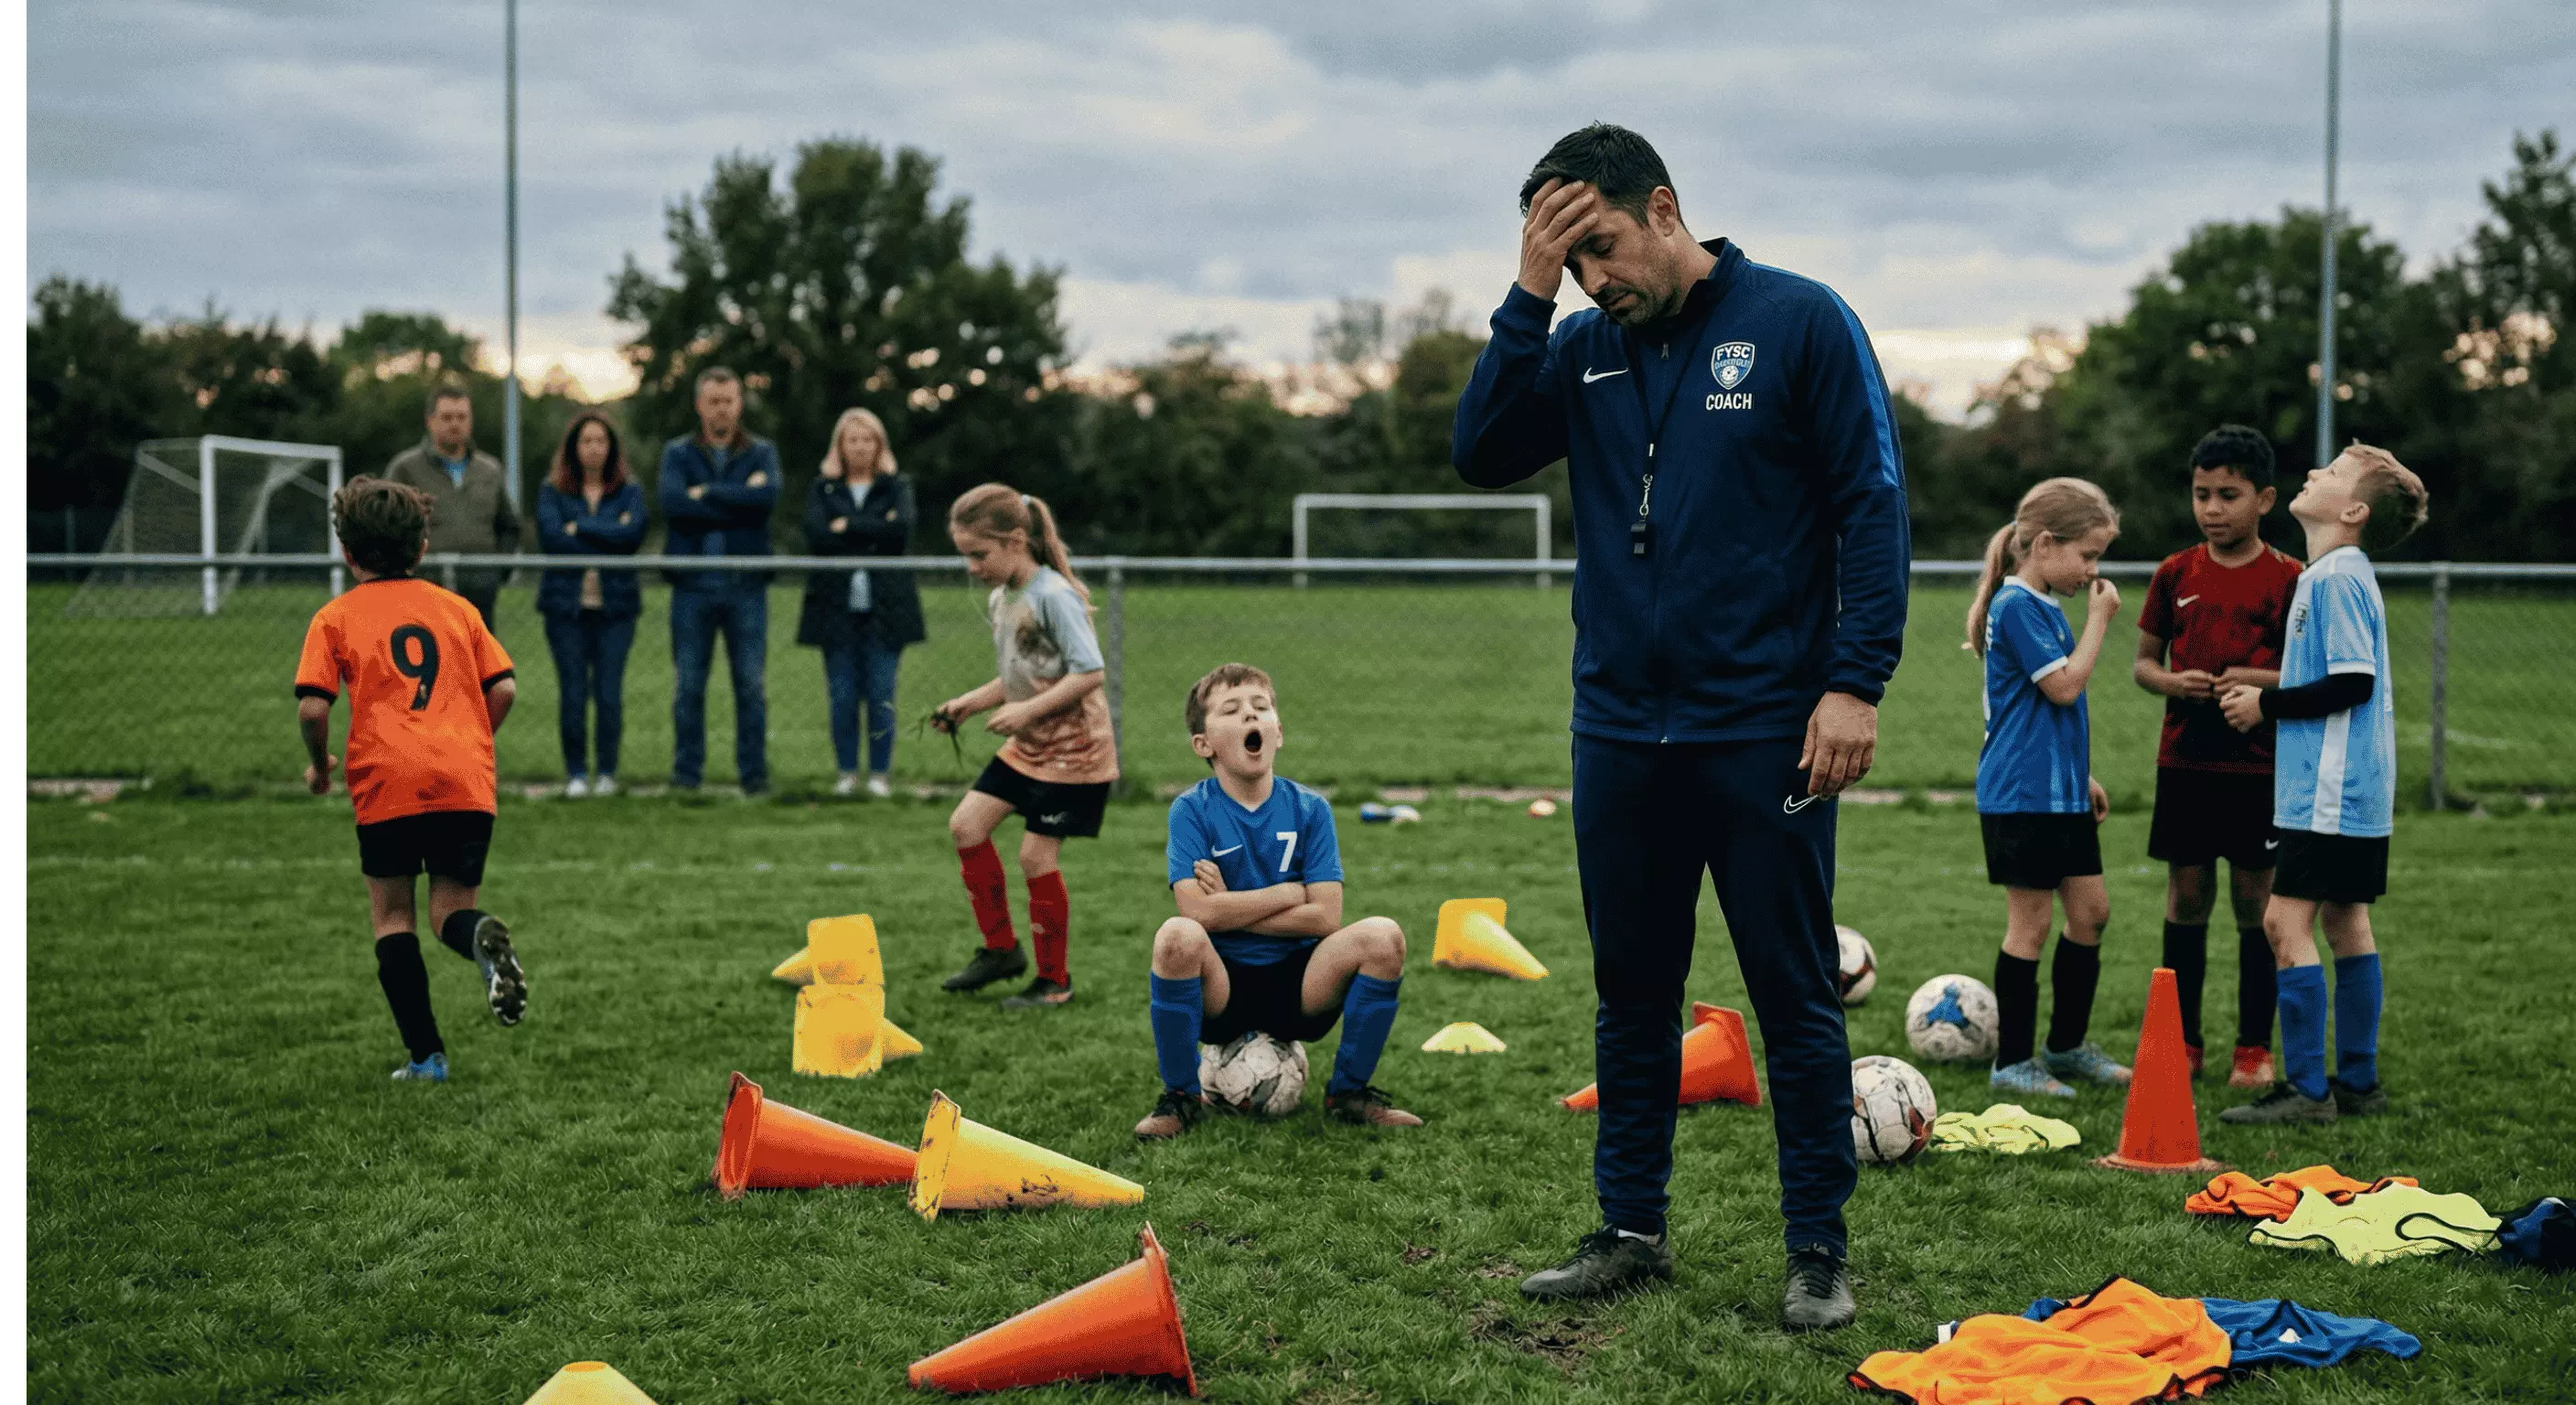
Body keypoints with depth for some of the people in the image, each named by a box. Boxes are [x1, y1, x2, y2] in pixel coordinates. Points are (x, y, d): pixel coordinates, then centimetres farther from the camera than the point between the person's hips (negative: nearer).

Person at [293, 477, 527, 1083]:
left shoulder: (335, 617, 7)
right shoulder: (455, 607, 15)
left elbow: (312, 708, -4)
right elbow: (504, 690, 9)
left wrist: (319, 766, 14)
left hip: (387, 783, -2)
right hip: (468, 783, 2)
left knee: (392, 913, 13)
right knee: (451, 909, 11)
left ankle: (426, 1055, 7)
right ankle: (482, 934, -27)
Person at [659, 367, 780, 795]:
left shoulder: (761, 452, 7)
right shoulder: (678, 453, 8)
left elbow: (768, 497, -14)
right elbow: (672, 503, -11)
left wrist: (707, 494, -11)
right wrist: (739, 502, -12)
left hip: (746, 586, 0)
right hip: (693, 586, 0)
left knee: (751, 684, 1)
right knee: (688, 685, 4)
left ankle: (754, 773, 8)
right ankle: (686, 773, 12)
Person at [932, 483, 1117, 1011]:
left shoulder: (1053, 595, -20)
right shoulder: (1001, 600, 7)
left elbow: (1089, 672, -24)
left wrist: (1027, 710, -27)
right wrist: (968, 704, 5)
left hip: (1073, 748, -9)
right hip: (1027, 746, 9)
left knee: (1036, 855, -6)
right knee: (966, 825, 5)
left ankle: (1054, 979, 11)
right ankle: (1000, 949, 18)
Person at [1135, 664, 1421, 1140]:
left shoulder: (1310, 809, 1)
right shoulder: (1191, 810, -5)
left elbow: (1324, 917, -8)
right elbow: (1199, 911, -19)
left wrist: (1231, 909, -12)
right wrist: (1291, 892, -12)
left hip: (1299, 990, 2)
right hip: (1221, 989, -2)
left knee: (1382, 936, -23)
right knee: (1178, 937, -34)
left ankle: (1349, 1090, -1)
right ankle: (1181, 1096, -11)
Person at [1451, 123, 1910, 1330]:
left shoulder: (1799, 322, -4)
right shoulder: (1583, 348, 9)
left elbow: (1872, 505, -6)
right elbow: (1482, 453, -3)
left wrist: (1855, 683, -13)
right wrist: (1530, 291, -9)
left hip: (1765, 734, -4)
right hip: (1619, 732, 5)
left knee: (1796, 1002, 4)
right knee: (1631, 996, 13)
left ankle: (1819, 1252, 14)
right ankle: (1630, 1230, 25)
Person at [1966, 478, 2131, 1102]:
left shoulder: (2047, 607, 15)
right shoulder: (2016, 606, -15)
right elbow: (2064, 685, -20)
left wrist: (2083, 776, 24)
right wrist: (2098, 620, -11)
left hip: (2061, 793, 10)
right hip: (2022, 795, -10)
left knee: (2091, 911, 12)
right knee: (2031, 923, -3)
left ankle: (2067, 1045, 24)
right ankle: (2012, 1062, 6)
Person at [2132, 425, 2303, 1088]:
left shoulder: (2288, 579, -3)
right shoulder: (2176, 574, 6)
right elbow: (2143, 663, 11)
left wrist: (2262, 681, -18)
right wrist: (2172, 681, -10)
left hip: (2259, 766, -2)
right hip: (2184, 761, 3)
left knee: (2255, 901, 2)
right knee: (2186, 896, 6)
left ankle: (2254, 1048, 12)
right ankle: (2183, 1043, 15)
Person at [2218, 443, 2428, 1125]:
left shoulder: (2337, 578, -15)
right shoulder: (2335, 574, 15)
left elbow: (2353, 683, -22)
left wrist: (2267, 703, -12)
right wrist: (2269, 698, 12)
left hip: (2331, 789, -10)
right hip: (2358, 788, 10)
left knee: (2287, 920, -10)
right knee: (2345, 922, 13)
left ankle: (2307, 1089, -8)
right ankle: (2357, 1082, 19)